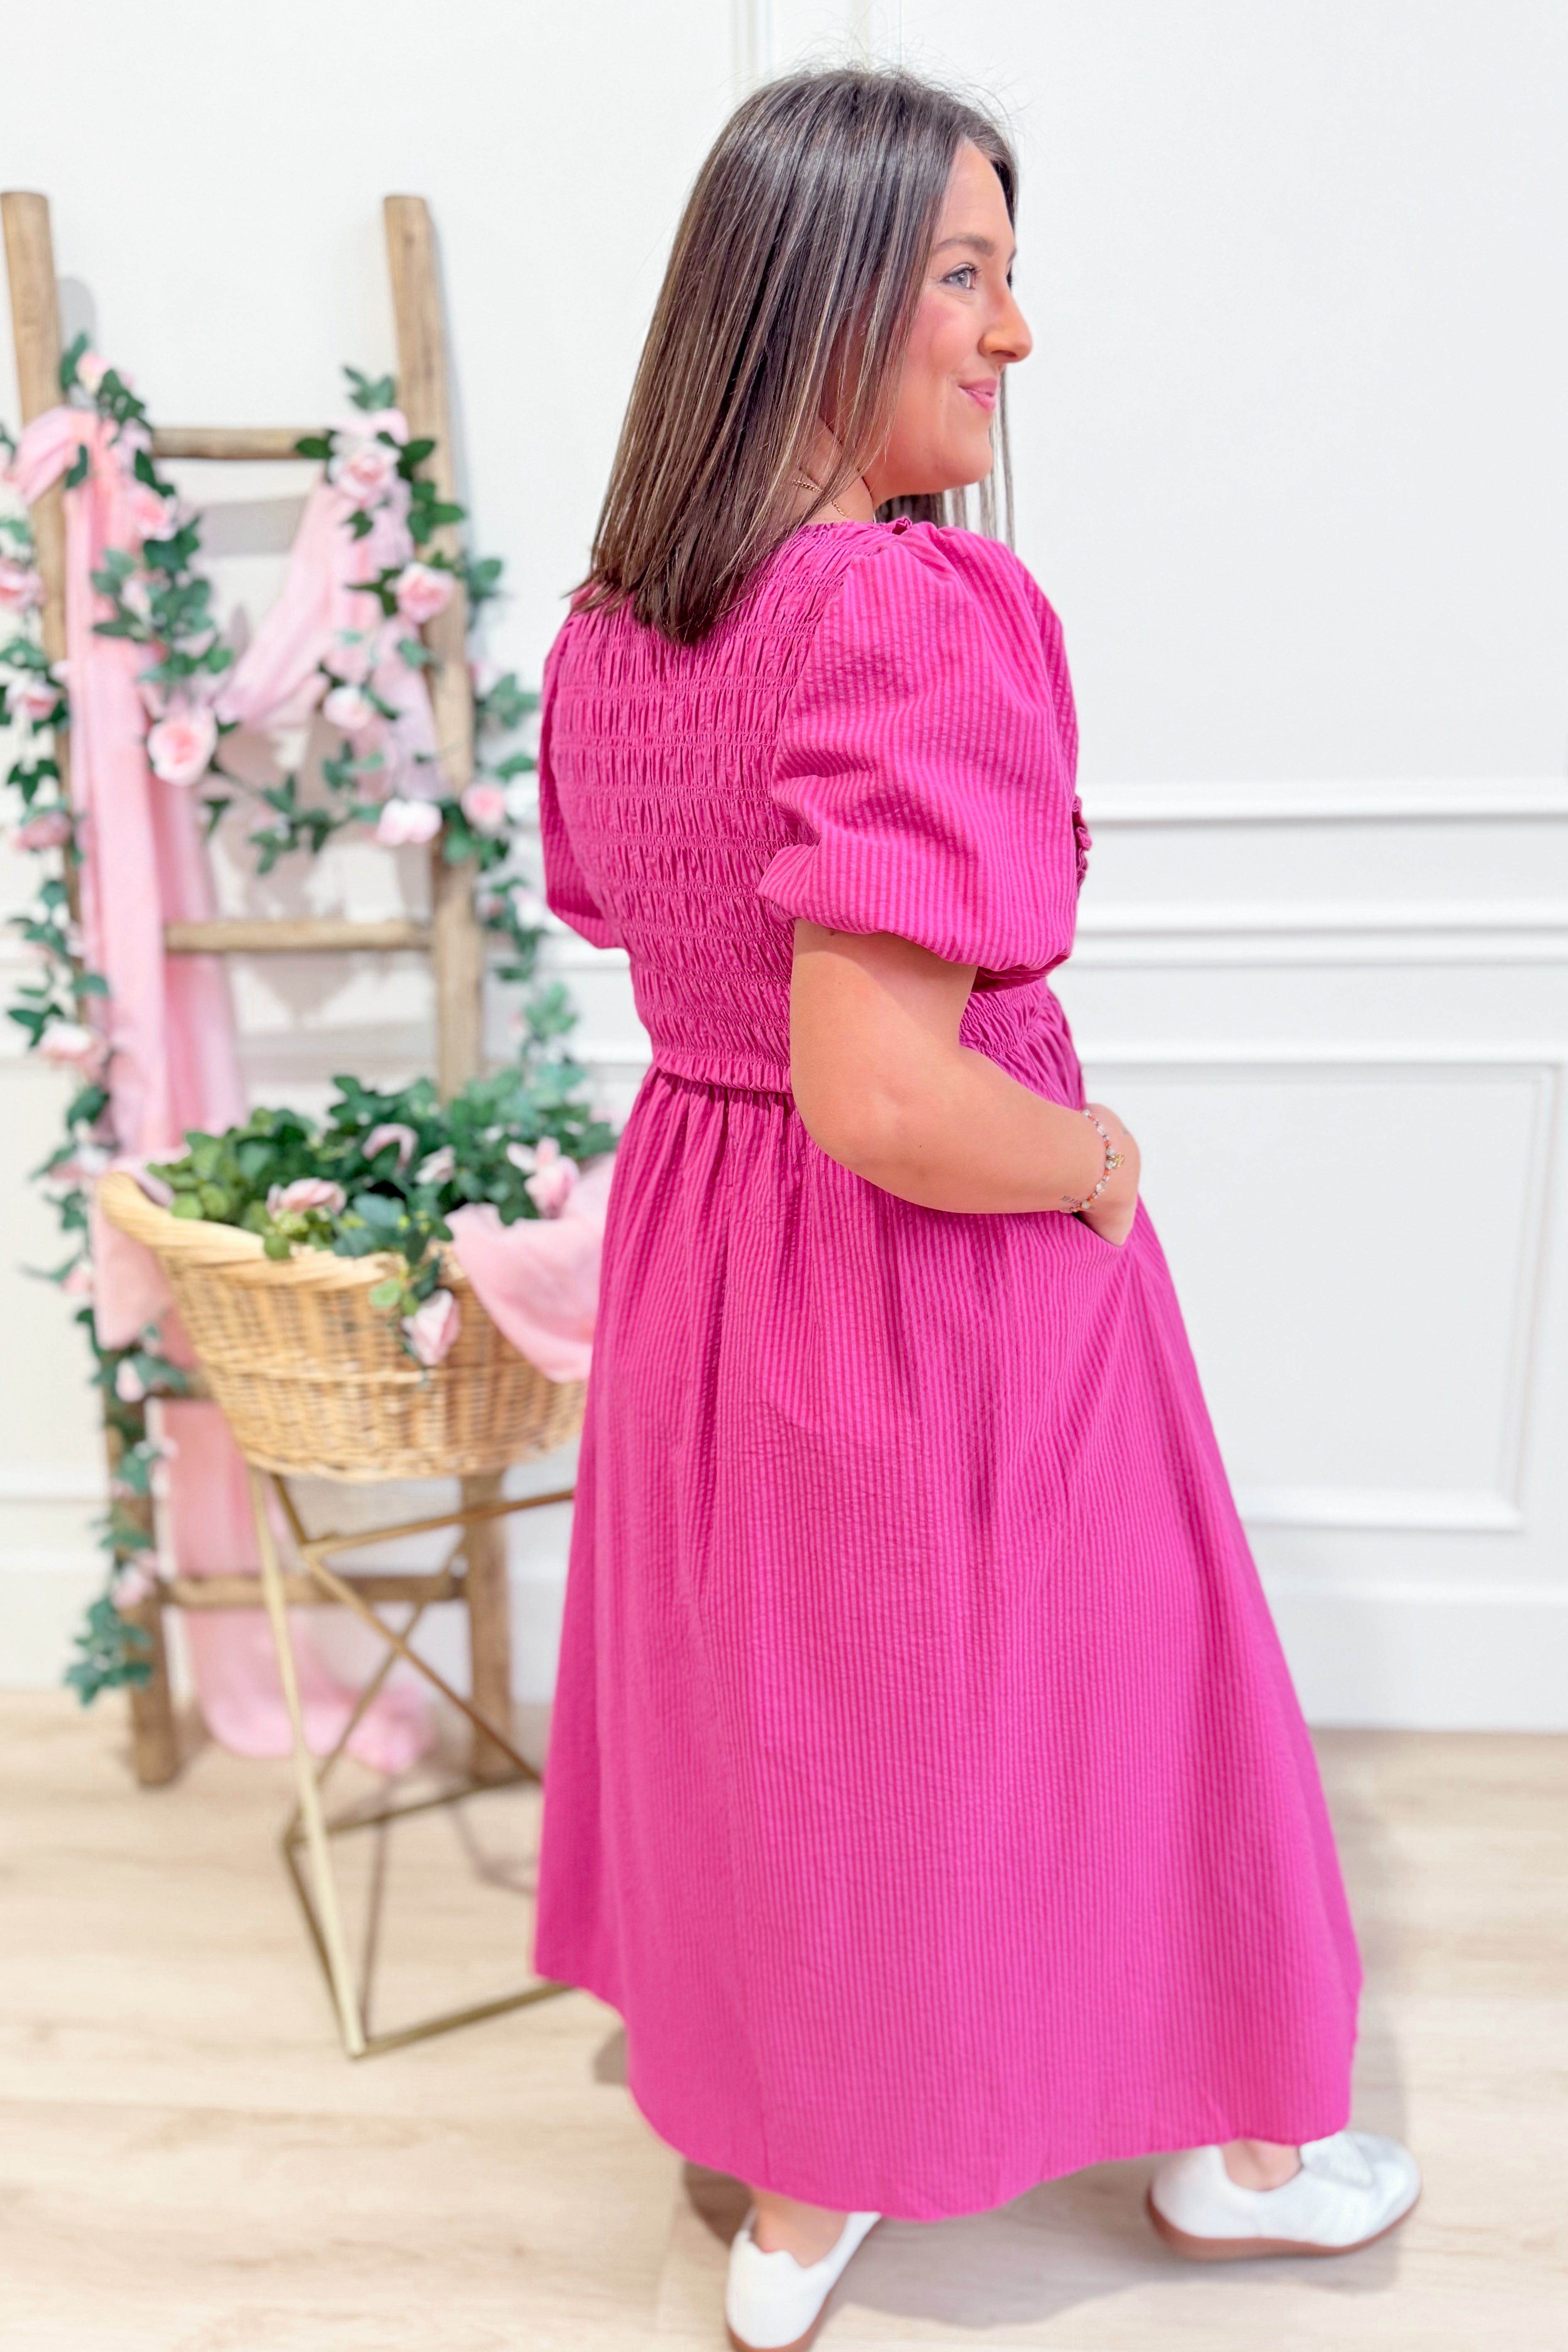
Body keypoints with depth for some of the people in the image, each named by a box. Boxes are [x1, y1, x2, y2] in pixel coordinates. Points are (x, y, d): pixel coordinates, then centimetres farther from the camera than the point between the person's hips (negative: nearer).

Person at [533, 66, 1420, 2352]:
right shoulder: (924, 615, -25)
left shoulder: (608, 623, 2)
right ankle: (1232, 2147, 46)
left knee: (771, 1692, 23)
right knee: (1030, 1700, 16)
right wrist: (1101, 1164, -13)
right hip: (935, 1279, -7)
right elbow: (885, 1098, -31)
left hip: (694, 1220, 7)